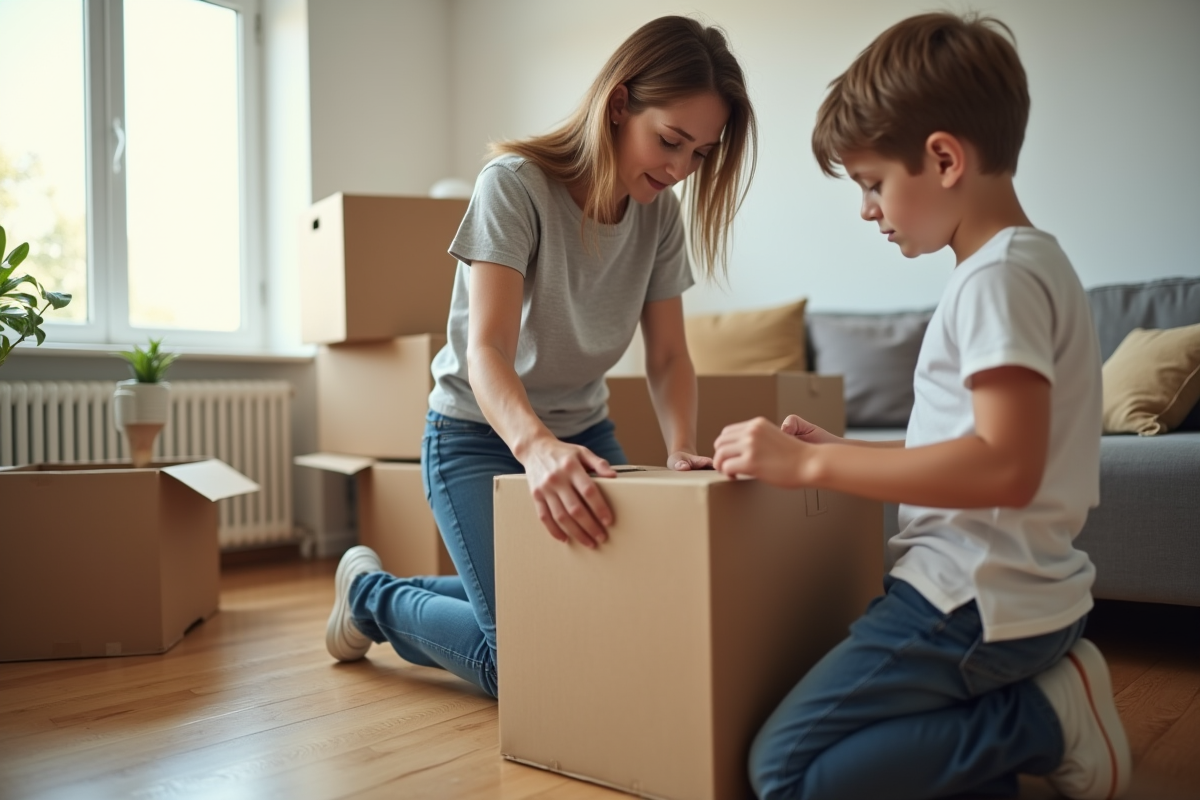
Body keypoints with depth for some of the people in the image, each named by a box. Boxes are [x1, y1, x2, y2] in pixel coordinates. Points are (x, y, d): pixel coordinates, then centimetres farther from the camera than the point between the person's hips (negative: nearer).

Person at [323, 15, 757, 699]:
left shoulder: (661, 213, -3)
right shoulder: (515, 186, -21)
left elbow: (669, 356, -4)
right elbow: (486, 349, -31)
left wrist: (682, 449, -24)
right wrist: (537, 445, -50)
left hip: (583, 431, 6)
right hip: (480, 433, -6)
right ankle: (371, 593, 15)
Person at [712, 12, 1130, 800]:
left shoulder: (999, 276, -17)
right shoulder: (1031, 262, 14)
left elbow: (1006, 467, -28)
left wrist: (809, 464, -24)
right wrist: (845, 451, 10)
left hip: (975, 603, -10)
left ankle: (1046, 721, -5)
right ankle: (1043, 689, 8)